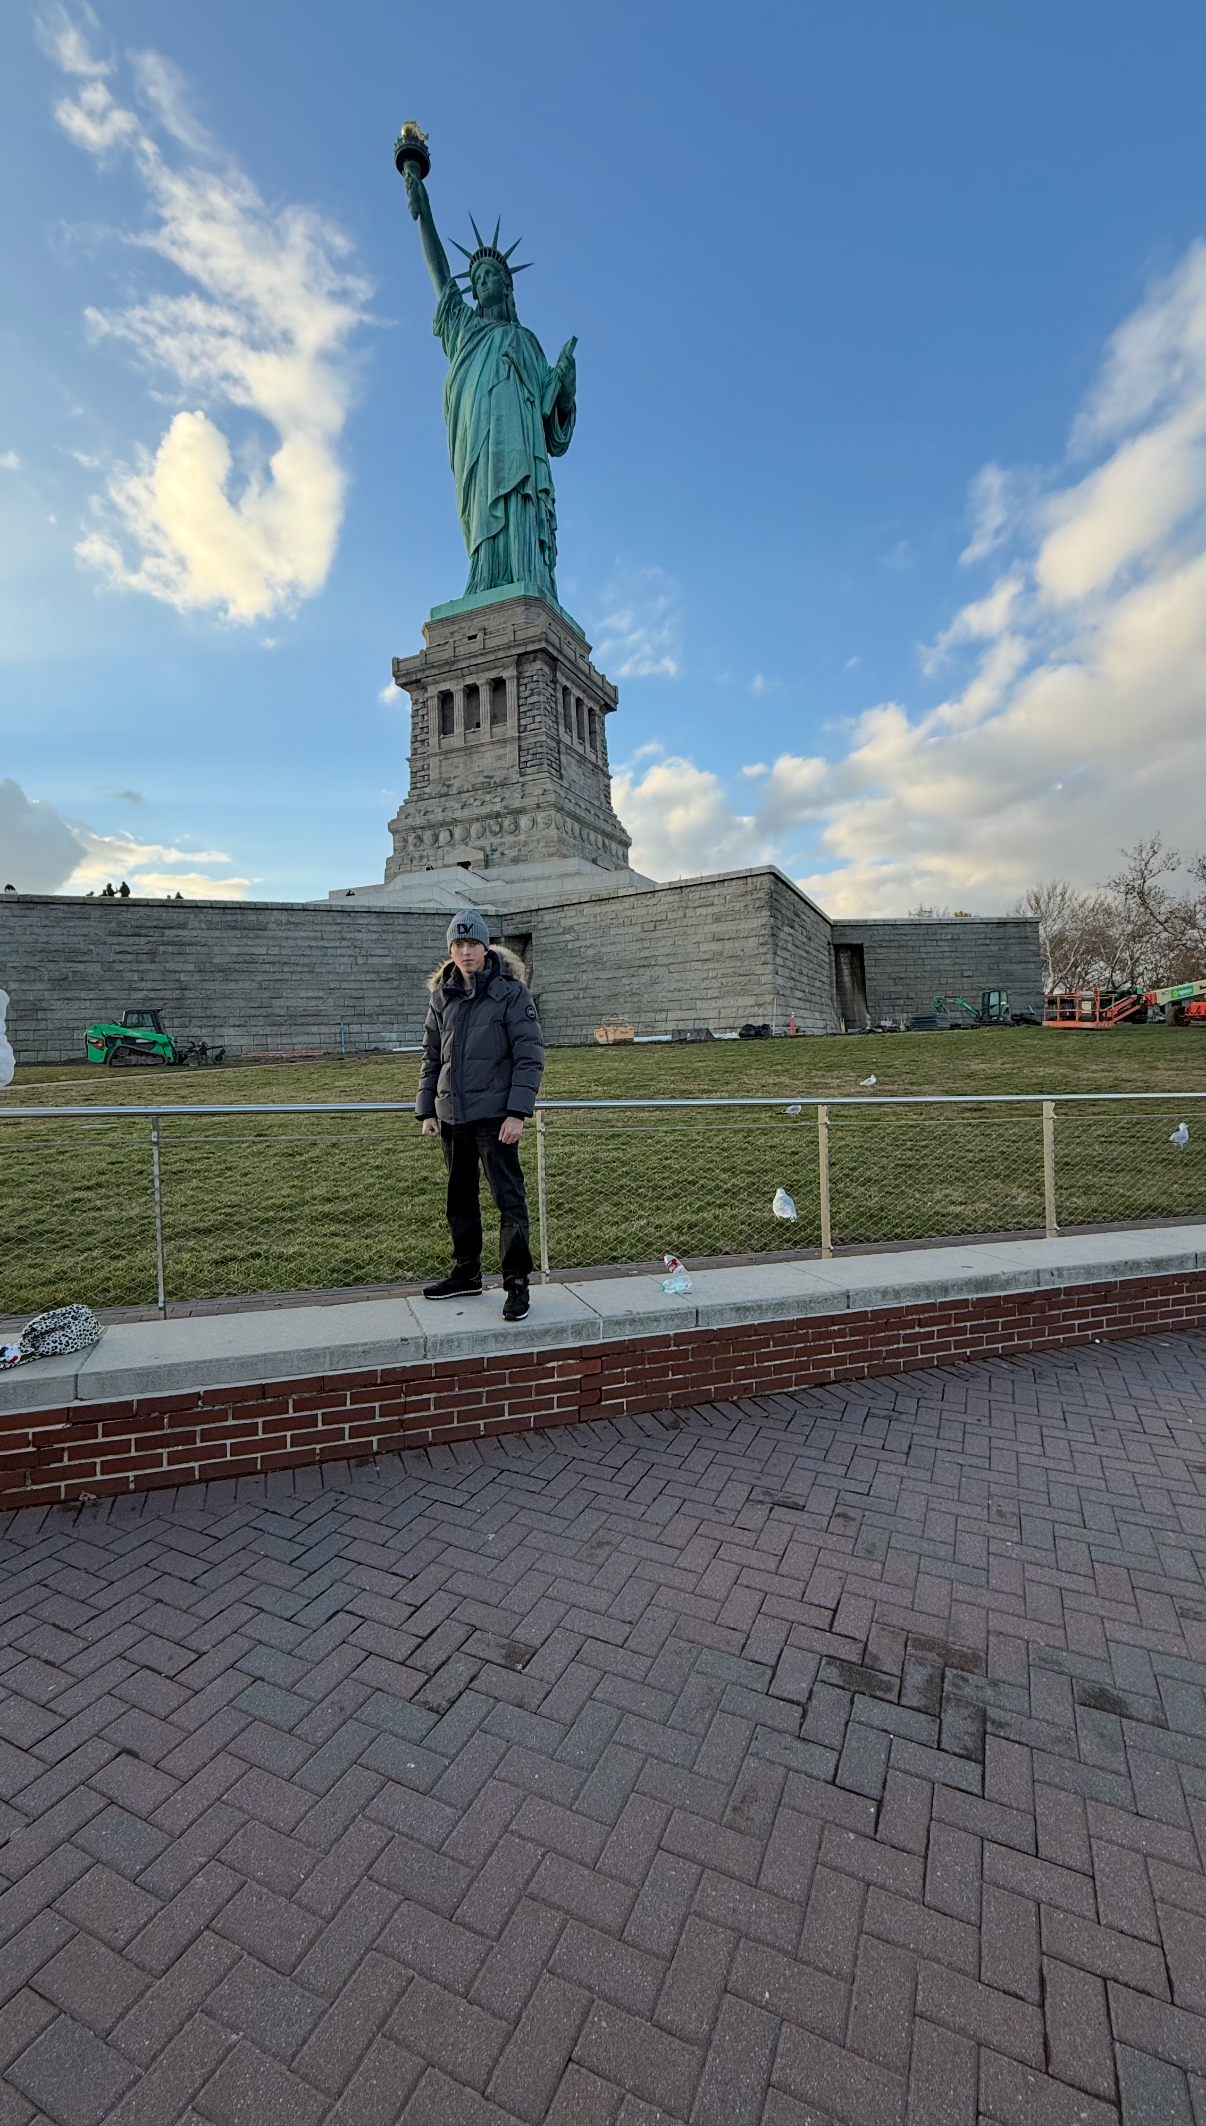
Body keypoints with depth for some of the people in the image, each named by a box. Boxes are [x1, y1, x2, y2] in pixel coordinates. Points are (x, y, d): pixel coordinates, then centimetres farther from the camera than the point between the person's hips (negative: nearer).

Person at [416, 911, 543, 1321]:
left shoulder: (510, 991, -6)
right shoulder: (442, 995, 9)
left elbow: (530, 1055, -9)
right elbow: (431, 1056, 15)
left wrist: (517, 1112, -15)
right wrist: (426, 1110, 10)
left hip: (494, 1114, -6)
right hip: (452, 1114, 6)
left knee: (509, 1199, -3)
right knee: (460, 1198, 16)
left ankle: (517, 1282, 8)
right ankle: (466, 1273, 31)